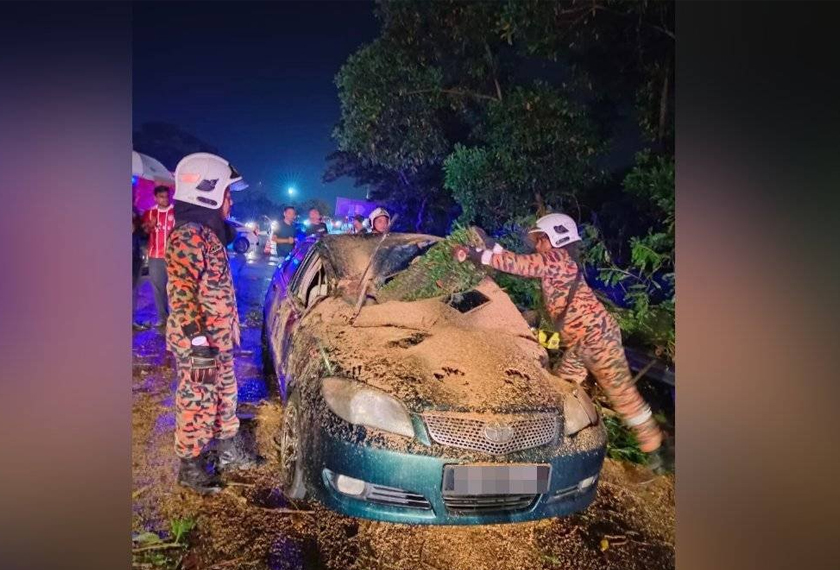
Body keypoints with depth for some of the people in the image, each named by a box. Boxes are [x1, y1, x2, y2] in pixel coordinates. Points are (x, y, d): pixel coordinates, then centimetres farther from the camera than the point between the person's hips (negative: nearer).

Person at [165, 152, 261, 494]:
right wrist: (198, 340, -24)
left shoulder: (209, 233, 12)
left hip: (219, 339, 10)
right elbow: (181, 293, -24)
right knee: (197, 404, 4)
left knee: (225, 395, 21)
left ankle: (227, 450, 37)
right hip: (199, 344, -10)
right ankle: (190, 466, 20)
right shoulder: (188, 236, -19)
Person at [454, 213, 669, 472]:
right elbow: (520, 262, 15)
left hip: (597, 335, -10)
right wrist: (490, 245, 8)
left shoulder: (556, 259, -14)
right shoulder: (555, 262, 14)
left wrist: (476, 255, -15)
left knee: (622, 393, -1)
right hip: (578, 342, 10)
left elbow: (517, 264, -18)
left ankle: (654, 449, 12)